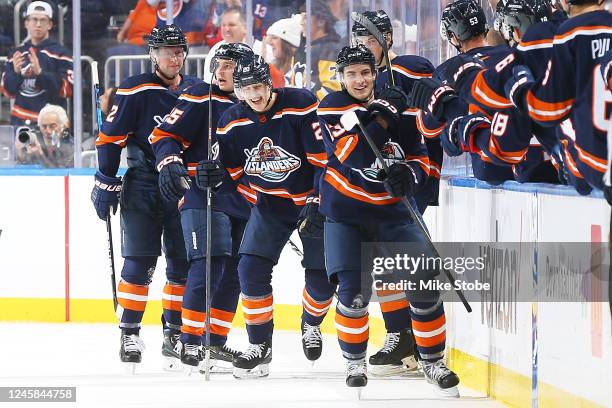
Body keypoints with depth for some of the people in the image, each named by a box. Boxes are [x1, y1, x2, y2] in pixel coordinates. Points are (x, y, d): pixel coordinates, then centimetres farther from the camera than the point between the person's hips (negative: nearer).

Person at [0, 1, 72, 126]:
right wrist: (15, 72, -9)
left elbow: (66, 90, -10)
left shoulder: (60, 53, -1)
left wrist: (39, 72, -22)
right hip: (20, 121, 4)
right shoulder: (18, 53, 12)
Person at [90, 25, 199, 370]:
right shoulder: (135, 91, -7)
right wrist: (106, 184, -9)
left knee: (183, 264, 3)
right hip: (143, 187, -4)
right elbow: (110, 137, -6)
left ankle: (175, 332, 12)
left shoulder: (197, 92, 7)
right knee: (139, 262, -6)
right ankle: (130, 334, 1)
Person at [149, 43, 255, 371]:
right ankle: (189, 341, -13)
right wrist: (170, 164, -24)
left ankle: (215, 341, 16)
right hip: (201, 193, -7)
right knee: (209, 265, -16)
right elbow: (164, 134, -7)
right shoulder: (201, 98, -3)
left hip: (241, 201, 7)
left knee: (233, 272, 7)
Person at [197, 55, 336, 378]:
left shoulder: (302, 106, -20)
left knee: (322, 276, -1)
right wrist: (213, 173, -18)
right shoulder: (232, 121, -6)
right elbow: (233, 170, 5)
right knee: (251, 267, -13)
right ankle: (260, 346, -1)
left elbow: (325, 159, -18)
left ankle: (311, 325, 33)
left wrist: (316, 203, -22)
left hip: (312, 198, -3)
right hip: (270, 203, 3)